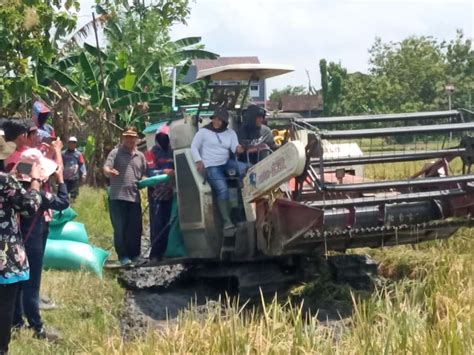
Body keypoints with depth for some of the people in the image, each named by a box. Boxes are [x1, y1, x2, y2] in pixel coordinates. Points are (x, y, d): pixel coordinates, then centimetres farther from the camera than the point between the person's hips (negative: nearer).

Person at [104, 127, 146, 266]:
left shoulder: (140, 156, 15)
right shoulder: (115, 153, 2)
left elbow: (145, 174, 23)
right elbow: (106, 169, -11)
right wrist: (109, 172, -33)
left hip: (134, 197, 4)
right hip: (117, 197, -4)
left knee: (135, 228, 5)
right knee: (120, 228, -3)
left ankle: (134, 255, 15)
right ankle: (123, 256, 3)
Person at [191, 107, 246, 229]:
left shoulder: (230, 133, 10)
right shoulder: (203, 131, 2)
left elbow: (234, 147, -4)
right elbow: (194, 147, 0)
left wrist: (238, 148, -29)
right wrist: (198, 161, -16)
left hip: (226, 163, 4)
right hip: (211, 166, -4)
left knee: (244, 168, -25)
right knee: (223, 189, -24)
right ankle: (227, 221, -23)